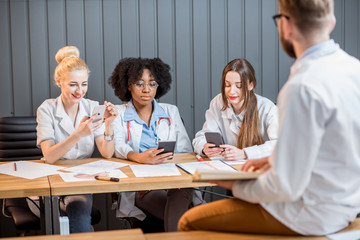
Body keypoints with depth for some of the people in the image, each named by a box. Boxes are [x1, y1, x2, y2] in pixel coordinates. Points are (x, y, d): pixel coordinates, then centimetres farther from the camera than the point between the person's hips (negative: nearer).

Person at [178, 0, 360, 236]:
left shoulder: (304, 88, -28)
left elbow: (286, 187, -24)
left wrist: (238, 187, -7)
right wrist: (274, 159, 12)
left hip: (311, 216, -9)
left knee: (190, 221, 0)